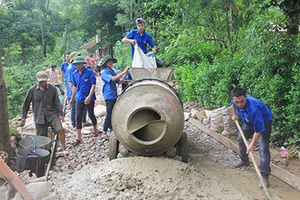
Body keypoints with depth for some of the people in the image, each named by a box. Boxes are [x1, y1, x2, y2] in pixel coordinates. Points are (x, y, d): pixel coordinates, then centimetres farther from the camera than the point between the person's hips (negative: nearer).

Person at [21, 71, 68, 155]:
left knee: (60, 130, -18)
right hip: (39, 117, 1)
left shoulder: (52, 89, -1)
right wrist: (24, 116, 11)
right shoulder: (32, 90, 0)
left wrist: (60, 113, -6)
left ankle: (64, 149, -8)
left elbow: (57, 102, 4)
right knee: (42, 137, 3)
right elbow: (26, 103, 9)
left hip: (52, 114, -1)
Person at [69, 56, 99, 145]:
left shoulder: (90, 72, -11)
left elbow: (93, 85, -14)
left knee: (91, 115, 10)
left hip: (89, 98, -4)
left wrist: (89, 96, -23)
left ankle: (95, 129, 39)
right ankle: (78, 138, 4)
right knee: (78, 117, -1)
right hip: (79, 98, 4)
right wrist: (72, 98, 18)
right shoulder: (74, 74, 4)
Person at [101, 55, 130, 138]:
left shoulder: (113, 71, 12)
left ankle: (111, 127, 28)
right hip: (109, 95, -8)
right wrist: (123, 72, -30)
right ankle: (104, 132, -1)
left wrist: (125, 74, -3)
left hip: (114, 95, 8)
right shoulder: (104, 72, -12)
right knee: (109, 114, -7)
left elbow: (119, 82, 10)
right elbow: (112, 79, -28)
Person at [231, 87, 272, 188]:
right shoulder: (236, 101, -24)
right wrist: (234, 114, 8)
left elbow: (259, 130, -36)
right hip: (249, 121, 8)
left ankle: (265, 176, -12)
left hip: (264, 122, -8)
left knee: (263, 148, -15)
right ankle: (244, 160, 41)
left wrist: (252, 144, -29)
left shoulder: (253, 109, -45)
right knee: (240, 139, 18)